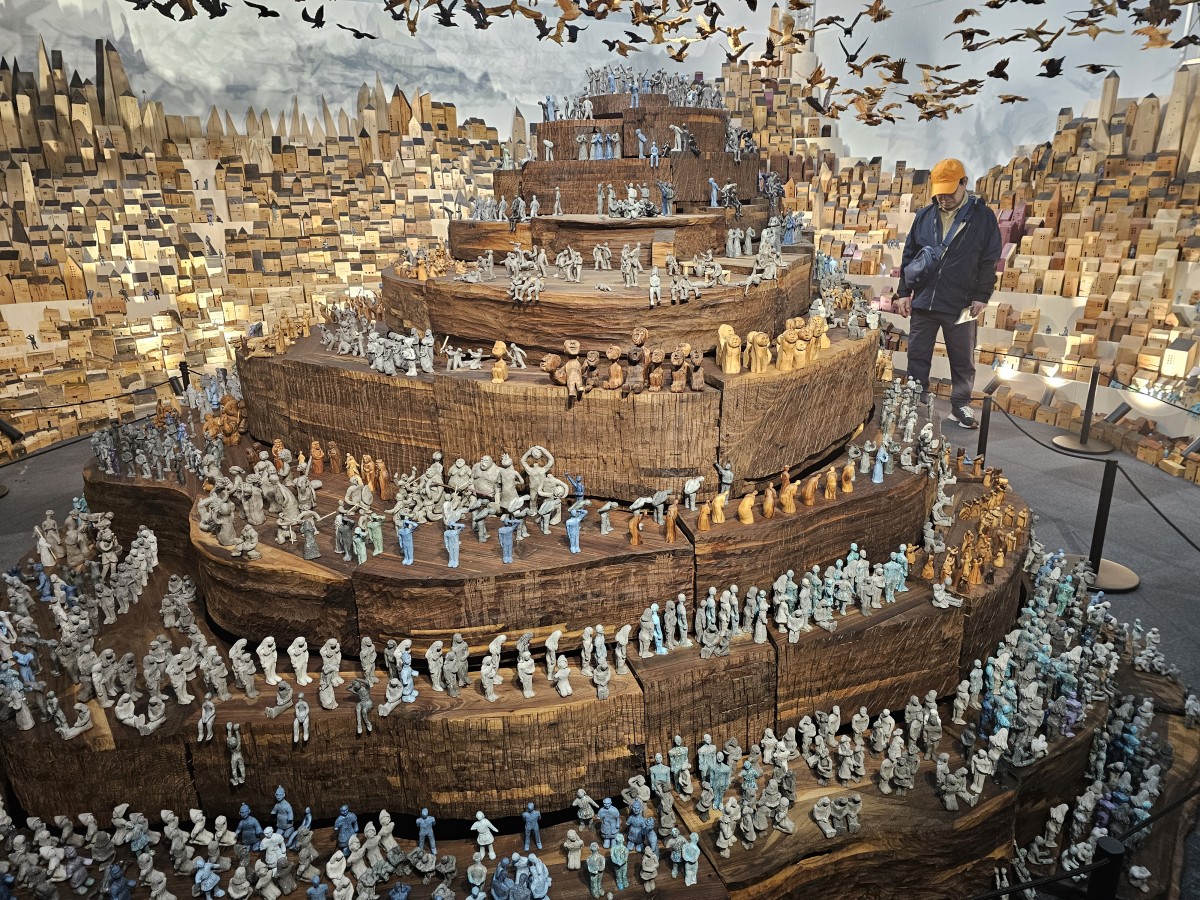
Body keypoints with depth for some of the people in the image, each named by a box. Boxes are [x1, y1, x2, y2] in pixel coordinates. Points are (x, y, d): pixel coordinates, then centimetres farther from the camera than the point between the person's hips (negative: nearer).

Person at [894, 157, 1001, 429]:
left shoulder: (983, 216, -2)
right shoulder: (925, 216, 6)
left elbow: (989, 261, -1)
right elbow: (908, 256, 9)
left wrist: (981, 295, -6)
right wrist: (904, 292, 5)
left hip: (961, 306, -2)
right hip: (923, 303, 2)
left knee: (963, 361, 8)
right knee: (917, 356, 9)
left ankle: (961, 406, 22)